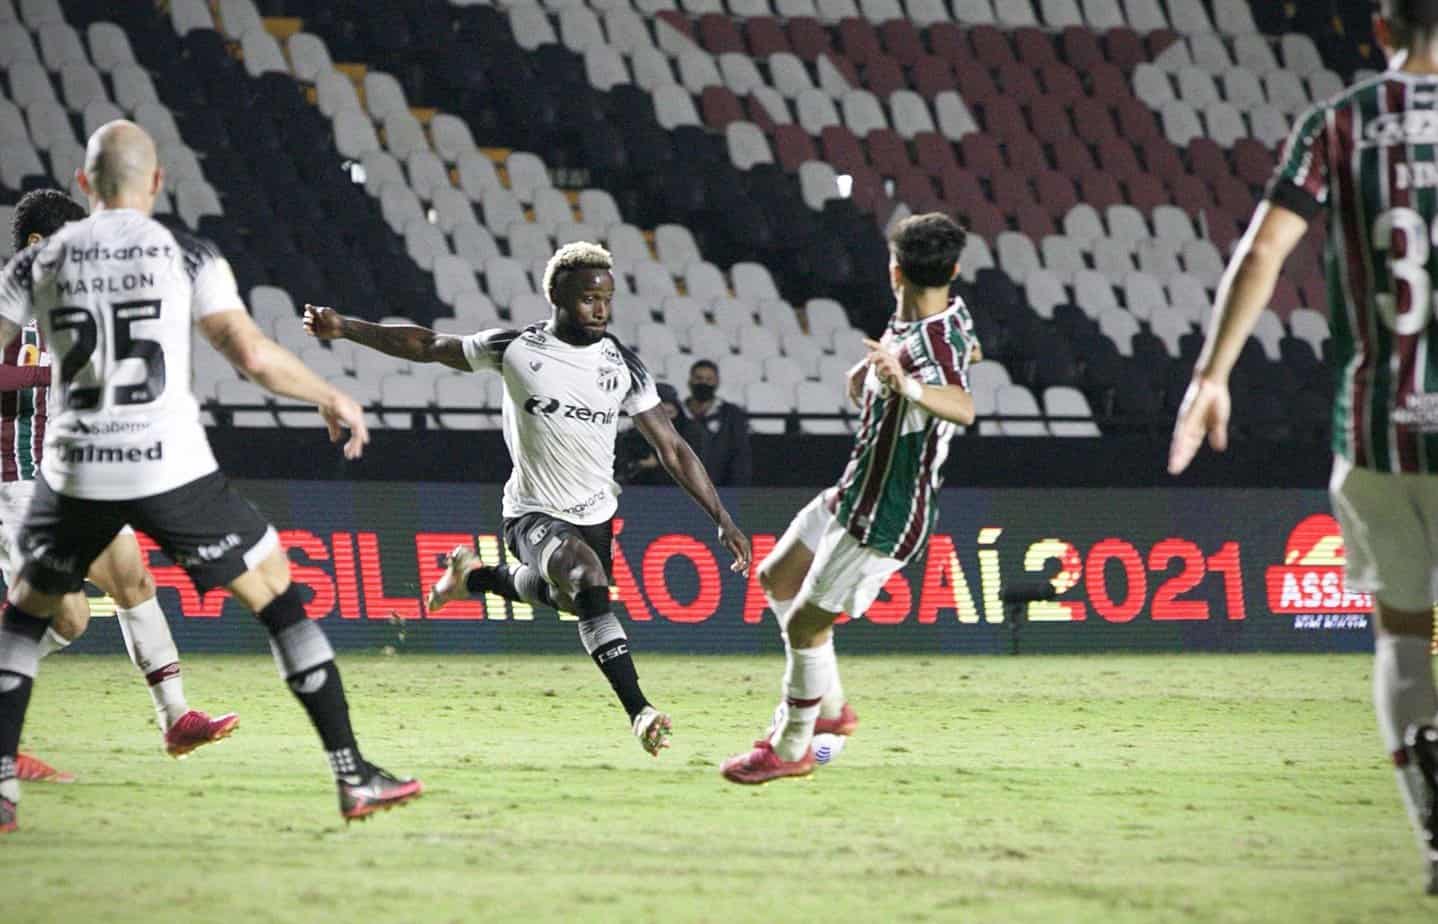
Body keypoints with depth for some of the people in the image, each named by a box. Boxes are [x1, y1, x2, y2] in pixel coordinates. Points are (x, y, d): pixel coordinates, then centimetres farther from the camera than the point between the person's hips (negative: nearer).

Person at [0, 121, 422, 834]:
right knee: (277, 595, 10)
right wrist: (333, 399, 6)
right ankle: (353, 776, 5)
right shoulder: (186, 256, -1)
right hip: (172, 469, -2)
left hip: (75, 473, 2)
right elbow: (252, 354, -9)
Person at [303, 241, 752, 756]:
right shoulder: (515, 349, -12)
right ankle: (639, 712, -35)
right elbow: (427, 346, 0)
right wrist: (344, 328, -3)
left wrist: (722, 519, -6)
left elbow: (671, 449, -2)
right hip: (534, 514, -5)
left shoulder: (623, 366, -6)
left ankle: (475, 578, 50)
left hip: (595, 514, 5)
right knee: (586, 575, -31)